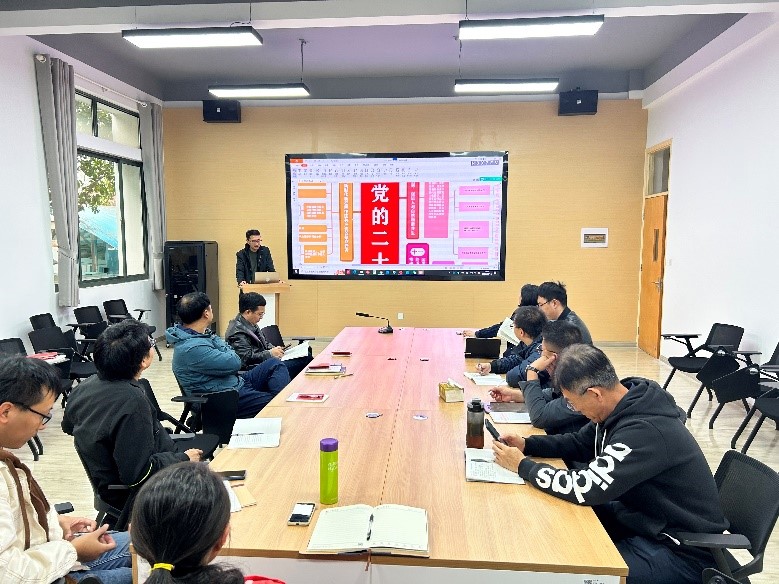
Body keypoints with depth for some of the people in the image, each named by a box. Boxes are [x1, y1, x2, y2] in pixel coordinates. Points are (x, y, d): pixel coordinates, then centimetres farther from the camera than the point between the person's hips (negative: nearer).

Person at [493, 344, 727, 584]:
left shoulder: (645, 430, -31)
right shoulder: (620, 406, -4)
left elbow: (586, 487, -32)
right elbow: (580, 443, 11)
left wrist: (522, 465, -19)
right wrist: (527, 444, -2)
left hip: (682, 550, -8)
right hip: (643, 517, 9)